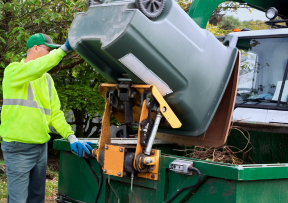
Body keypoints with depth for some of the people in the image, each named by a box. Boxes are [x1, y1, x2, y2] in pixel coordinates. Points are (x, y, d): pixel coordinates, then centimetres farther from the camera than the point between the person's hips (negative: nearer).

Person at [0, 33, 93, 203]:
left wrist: (71, 137, -4)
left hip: (41, 147, 7)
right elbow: (34, 69, -28)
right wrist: (64, 49, -29)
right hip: (18, 148, -7)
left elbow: (55, 113, 10)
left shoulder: (47, 79, 15)